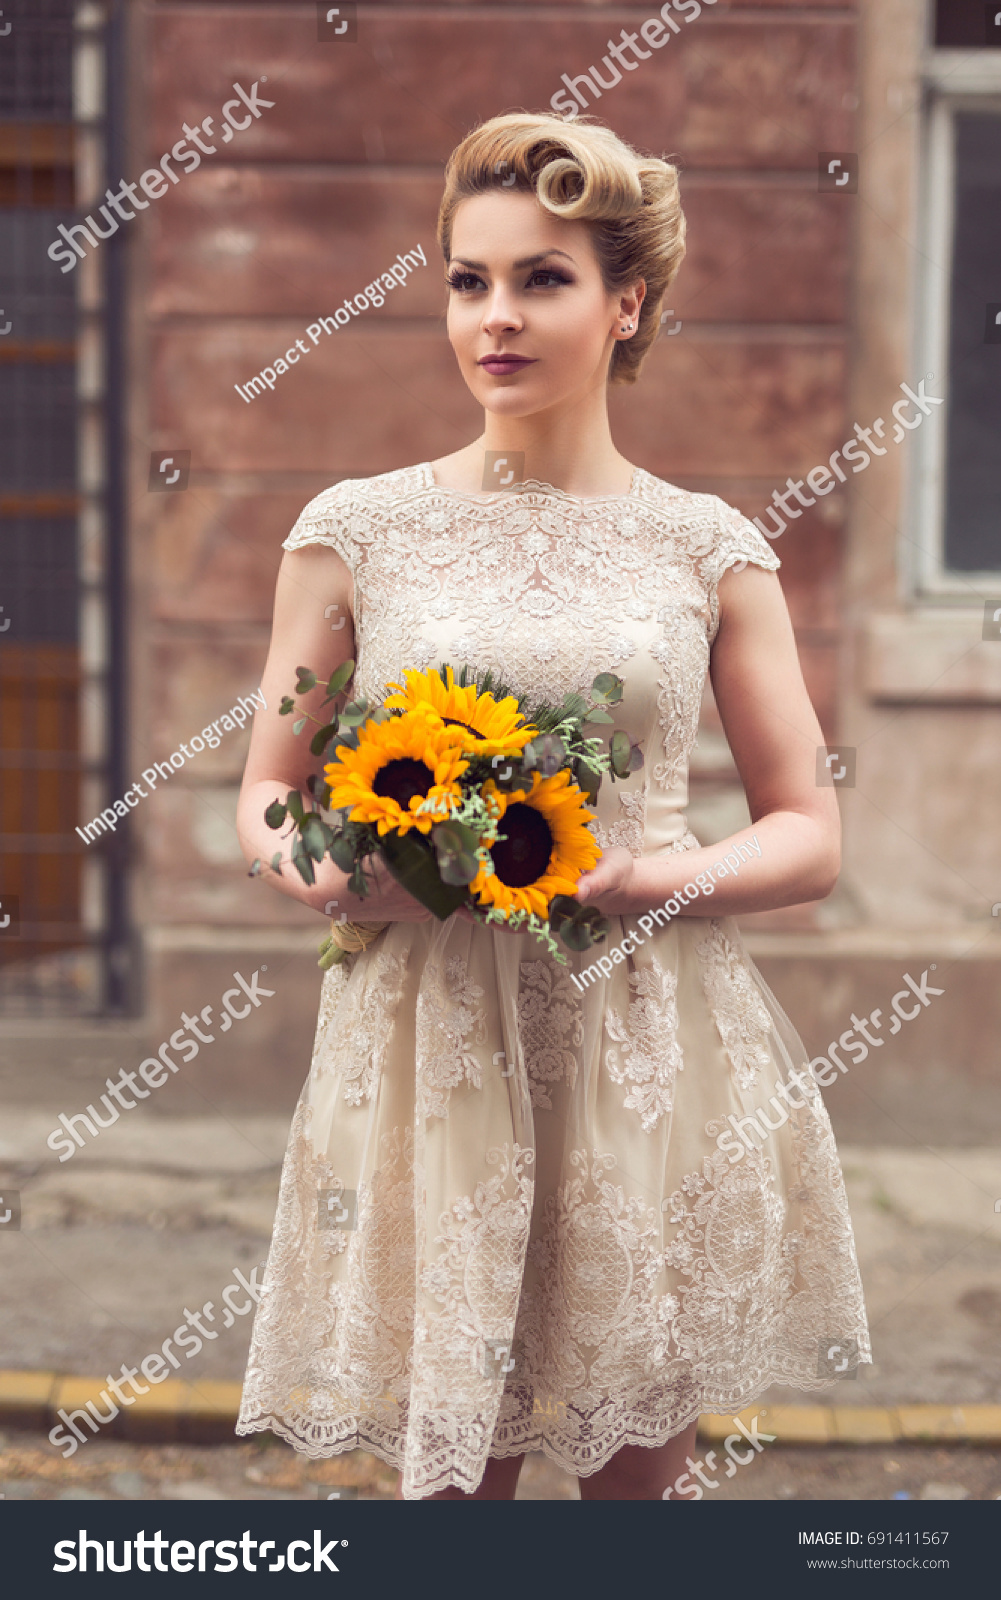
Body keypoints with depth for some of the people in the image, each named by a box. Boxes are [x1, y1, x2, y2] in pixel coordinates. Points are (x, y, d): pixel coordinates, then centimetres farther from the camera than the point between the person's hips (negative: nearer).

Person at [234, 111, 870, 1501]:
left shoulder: (710, 550, 4)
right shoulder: (358, 531, 4)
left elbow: (811, 836, 7)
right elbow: (267, 797, 11)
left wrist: (663, 878, -12)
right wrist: (320, 868, -12)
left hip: (653, 1053, 1)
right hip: (431, 1045, 0)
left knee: (640, 1467, 7)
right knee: (450, 1465, 3)